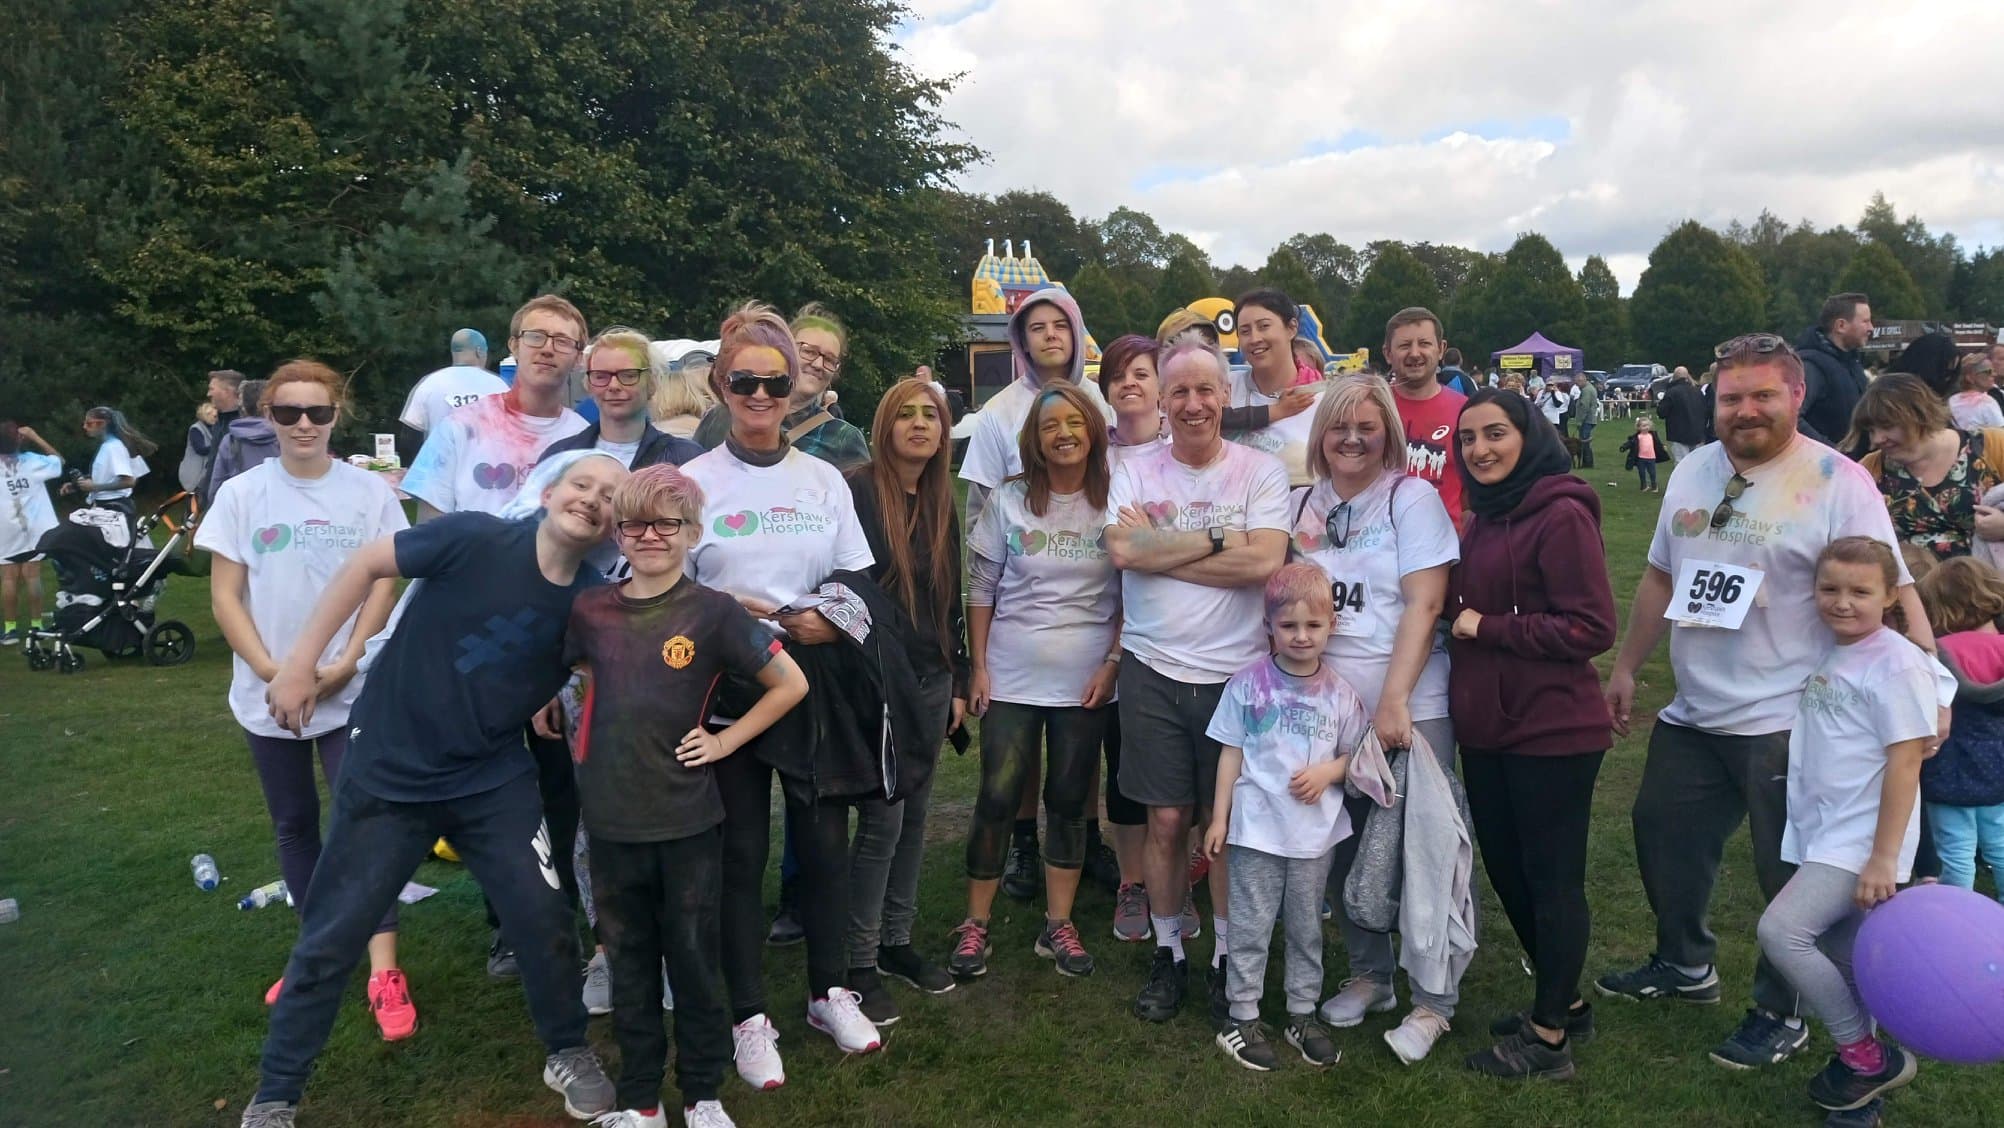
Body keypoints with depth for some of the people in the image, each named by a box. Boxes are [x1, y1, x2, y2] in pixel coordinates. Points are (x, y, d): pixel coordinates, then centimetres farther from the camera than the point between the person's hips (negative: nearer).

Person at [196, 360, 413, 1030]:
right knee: (294, 825, 14)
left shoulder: (369, 492, -2)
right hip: (267, 694, 3)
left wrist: (343, 664, -13)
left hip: (351, 690, -2)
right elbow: (225, 596, -1)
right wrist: (272, 670, -13)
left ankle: (384, 975, -8)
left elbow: (384, 584, -1)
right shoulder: (241, 494, 0)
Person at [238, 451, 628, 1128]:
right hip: (389, 770, -2)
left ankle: (568, 1054, 26)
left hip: (496, 780, 3)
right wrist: (300, 660, -9)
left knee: (545, 919, 1)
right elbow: (367, 565, -10)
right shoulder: (477, 538, -20)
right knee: (331, 939, 8)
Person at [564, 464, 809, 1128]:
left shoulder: (713, 611, -9)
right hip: (612, 819, 3)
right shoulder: (591, 611, 0)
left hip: (687, 820, -2)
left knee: (695, 959, 10)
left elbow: (792, 684, -4)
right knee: (628, 962, 15)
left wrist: (725, 740, -6)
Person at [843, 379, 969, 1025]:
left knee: (914, 814, 12)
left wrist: (959, 682, 14)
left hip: (932, 679, 6)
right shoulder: (859, 490, -8)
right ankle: (860, 964, 10)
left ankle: (896, 941, 27)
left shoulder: (942, 502, 12)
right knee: (882, 821, -4)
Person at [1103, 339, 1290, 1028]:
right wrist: (1216, 541, -12)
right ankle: (1167, 954, 26)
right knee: (1167, 820, 9)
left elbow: (1263, 562, -17)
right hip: (1152, 671, 1)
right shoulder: (1135, 472, 3)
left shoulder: (1261, 471, -2)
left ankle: (1226, 959, 25)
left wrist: (1160, 548, -13)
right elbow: (1123, 550, -14)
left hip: (1236, 672, -1)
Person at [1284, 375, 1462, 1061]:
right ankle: (1369, 976, 32)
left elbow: (1424, 604, -12)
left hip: (1408, 709, -4)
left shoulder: (1412, 499, -5)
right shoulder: (1302, 506, 8)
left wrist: (1394, 702, -18)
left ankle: (1433, 1001, 18)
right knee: (1342, 850, 13)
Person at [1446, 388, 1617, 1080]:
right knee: (1505, 868, 18)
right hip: (1487, 729, 9)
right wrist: (1460, 618, 5)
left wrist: (1486, 628, -17)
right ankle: (1565, 1004, 37)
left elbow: (1591, 628, -20)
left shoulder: (1562, 515, -15)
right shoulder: (1484, 517, 13)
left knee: (1551, 879, 4)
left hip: (1551, 731, -9)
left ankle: (1549, 1039, 19)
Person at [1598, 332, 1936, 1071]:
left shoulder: (1837, 482, -13)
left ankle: (1782, 1015, 27)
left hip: (1785, 724, -7)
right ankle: (1684, 963, 42)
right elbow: (1660, 577, 14)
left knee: (1789, 875, 7)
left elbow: (1891, 594, -17)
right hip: (1692, 715, 7)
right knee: (1662, 836, 19)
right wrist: (1626, 667, 16)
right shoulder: (1692, 472, 6)